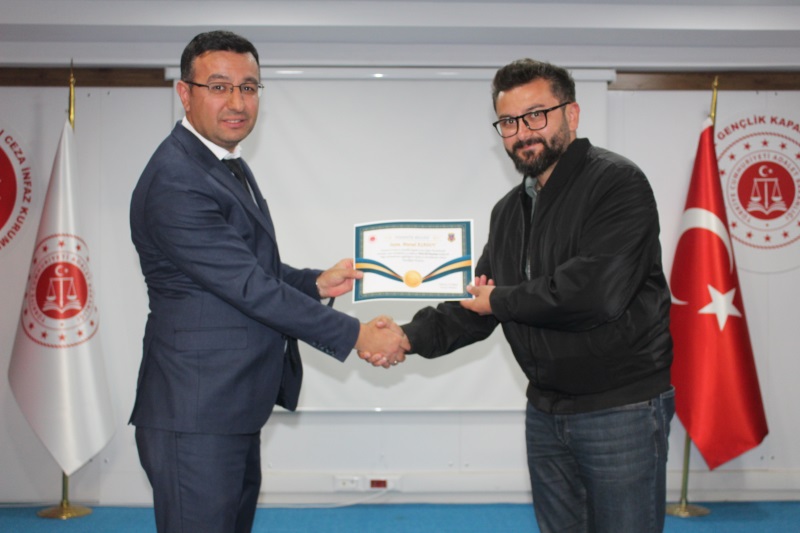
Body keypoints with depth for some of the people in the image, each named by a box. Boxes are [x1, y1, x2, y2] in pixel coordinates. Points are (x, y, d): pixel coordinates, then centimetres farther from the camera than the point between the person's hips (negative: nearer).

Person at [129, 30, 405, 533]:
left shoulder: (225, 165, 13)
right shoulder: (176, 181, -20)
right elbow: (249, 287, -22)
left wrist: (316, 283, 3)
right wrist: (355, 335, -16)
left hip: (236, 407, 10)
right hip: (196, 416, -10)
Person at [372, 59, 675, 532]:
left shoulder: (617, 183, -14)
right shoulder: (509, 211, 12)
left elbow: (596, 291, -28)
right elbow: (477, 305, 12)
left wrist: (501, 299, -13)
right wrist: (413, 337, -6)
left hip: (622, 408, -7)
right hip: (546, 409, 7)